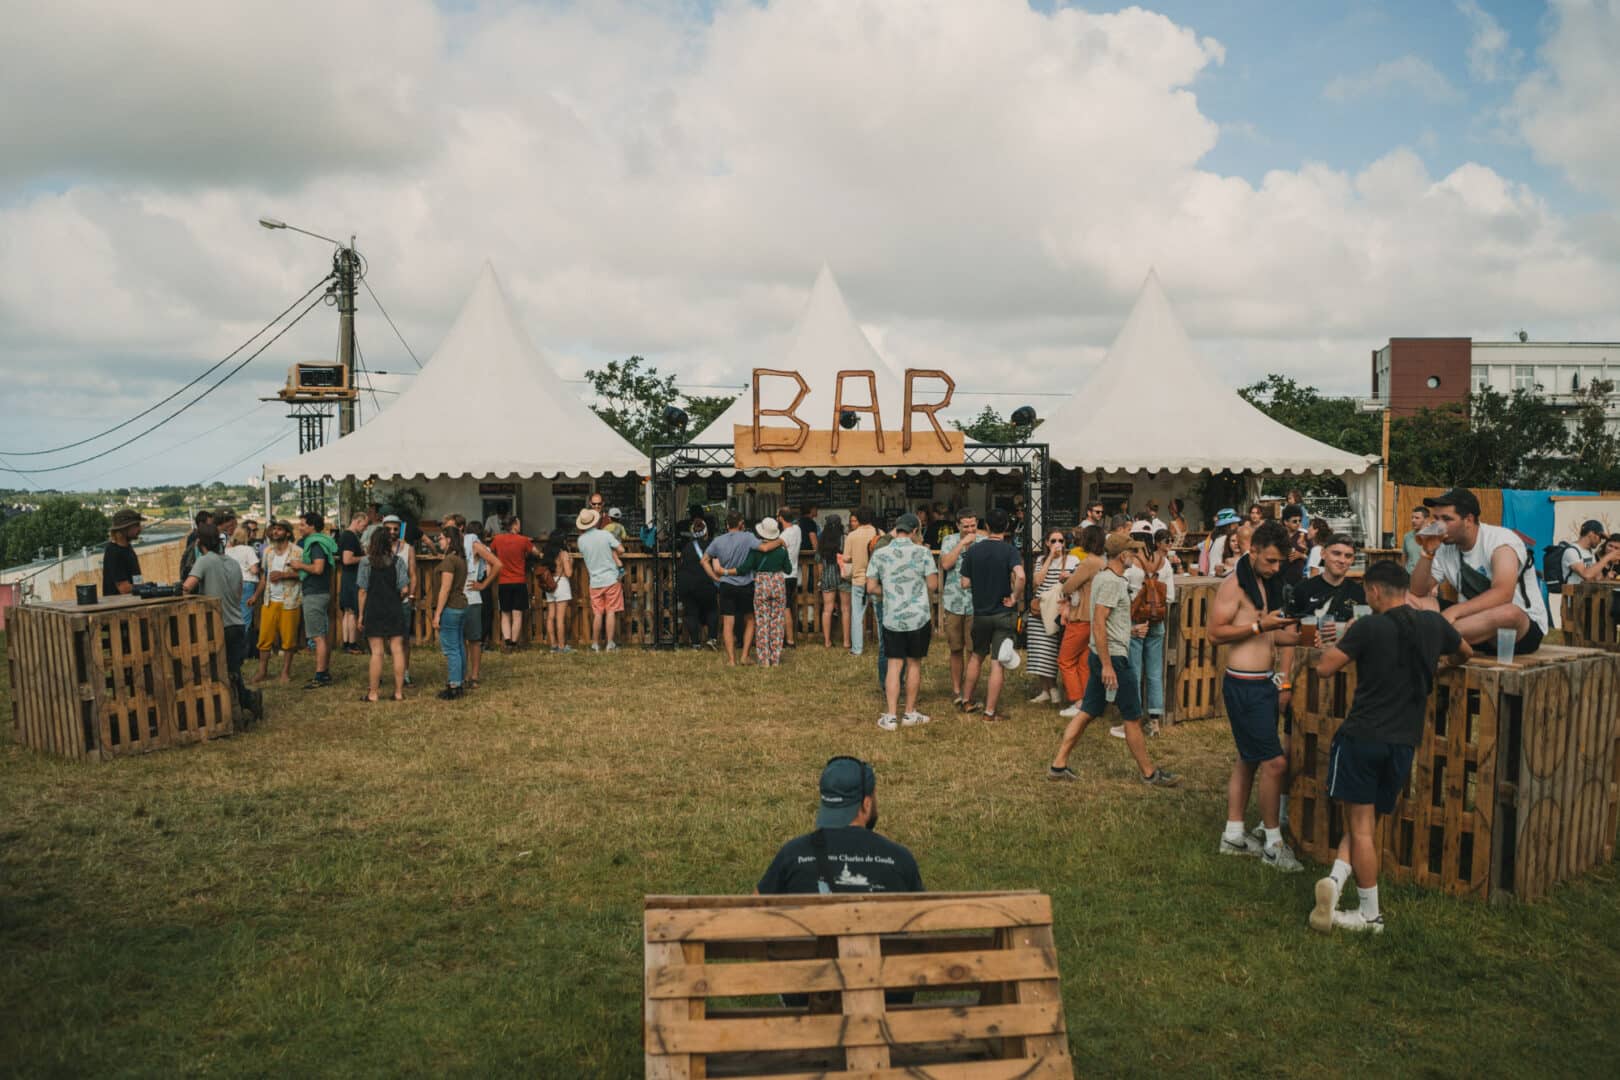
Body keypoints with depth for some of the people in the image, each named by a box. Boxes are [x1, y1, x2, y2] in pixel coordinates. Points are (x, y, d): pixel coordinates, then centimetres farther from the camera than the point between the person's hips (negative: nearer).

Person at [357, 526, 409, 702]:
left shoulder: (366, 562, -3)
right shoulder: (398, 560, -1)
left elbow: (363, 591, -3)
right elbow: (405, 590, -5)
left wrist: (361, 615, 3)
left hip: (373, 610, -1)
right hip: (395, 610, 1)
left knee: (376, 652, 1)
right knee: (397, 650, 4)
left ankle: (373, 693, 5)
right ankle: (399, 692, 7)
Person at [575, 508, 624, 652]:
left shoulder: (581, 540, -2)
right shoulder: (605, 534, -10)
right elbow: (620, 549, -6)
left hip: (595, 581, 2)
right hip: (611, 579, -2)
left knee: (598, 614, 9)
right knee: (611, 612, 1)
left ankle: (595, 645, 12)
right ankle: (610, 644, 0)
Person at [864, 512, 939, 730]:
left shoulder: (879, 554, -1)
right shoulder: (922, 552, -7)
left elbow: (871, 587, 0)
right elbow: (933, 585, -7)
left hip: (891, 618, 1)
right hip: (919, 616, -1)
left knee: (894, 665, 5)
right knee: (914, 664, 10)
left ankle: (891, 716, 2)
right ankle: (910, 714, 18)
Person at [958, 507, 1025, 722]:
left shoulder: (973, 550, -2)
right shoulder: (1010, 550, -12)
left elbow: (965, 583, 0)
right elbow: (1020, 576, -30)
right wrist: (1015, 597, -15)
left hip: (980, 612, 3)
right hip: (1004, 614, -3)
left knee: (977, 656, 22)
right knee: (998, 664, 2)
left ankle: (967, 701, 31)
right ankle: (990, 711, 4)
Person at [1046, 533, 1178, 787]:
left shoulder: (1102, 577, 12)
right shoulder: (1111, 582, -18)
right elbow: (1098, 625, -24)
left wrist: (1131, 629, 32)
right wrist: (1107, 665, -25)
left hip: (1100, 657, 10)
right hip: (1113, 658, -10)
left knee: (1087, 712, 11)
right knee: (1133, 718, 3)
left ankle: (1058, 765, 12)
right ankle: (1149, 773, 16)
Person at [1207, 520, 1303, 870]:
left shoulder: (1269, 583, 12)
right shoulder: (1235, 584, -14)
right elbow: (1216, 632, -19)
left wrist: (1299, 637, 3)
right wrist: (1260, 625, -23)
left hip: (1263, 683, 9)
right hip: (1245, 684, -9)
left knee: (1248, 759, 14)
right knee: (1274, 762, -8)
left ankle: (1233, 835, 24)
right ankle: (1273, 844, 3)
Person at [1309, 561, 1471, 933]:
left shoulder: (1368, 627, -12)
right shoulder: (1433, 624, 4)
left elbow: (1325, 668, -11)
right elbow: (1465, 654, 25)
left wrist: (1343, 641, 7)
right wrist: (1442, 661, 46)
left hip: (1362, 736, -4)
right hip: (1403, 742, 4)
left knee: (1361, 826, 3)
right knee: (1367, 824, 13)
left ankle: (1370, 915, 3)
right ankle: (1337, 879, -3)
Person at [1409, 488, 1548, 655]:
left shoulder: (1501, 540, -16)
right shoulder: (1445, 548, 2)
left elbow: (1503, 594, -32)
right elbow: (1418, 593, 1)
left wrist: (1454, 611, -43)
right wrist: (1428, 553, -13)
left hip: (1524, 627, -6)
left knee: (1507, 613, -41)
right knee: (1416, 603, -9)